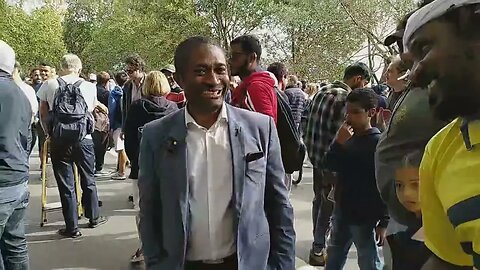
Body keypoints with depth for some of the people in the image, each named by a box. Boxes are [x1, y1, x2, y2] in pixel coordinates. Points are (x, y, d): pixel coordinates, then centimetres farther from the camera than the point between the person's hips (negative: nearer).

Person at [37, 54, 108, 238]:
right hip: (84, 139, 1)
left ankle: (72, 227, 12)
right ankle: (94, 218, 31)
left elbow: (43, 114, 7)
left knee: (66, 185, 6)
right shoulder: (90, 87, -2)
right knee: (88, 181, 17)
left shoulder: (49, 85, -1)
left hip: (59, 141, 0)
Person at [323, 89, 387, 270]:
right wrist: (338, 142, -13)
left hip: (365, 216, -7)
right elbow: (330, 165, 3)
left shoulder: (378, 142, -16)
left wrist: (383, 221, -15)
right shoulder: (348, 136, 3)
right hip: (342, 211, 7)